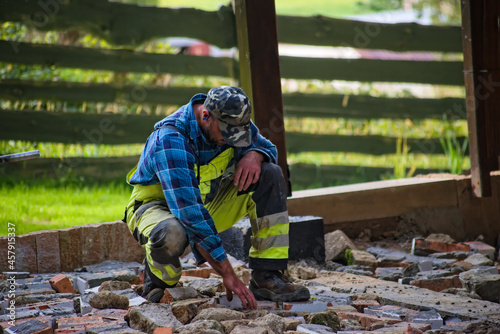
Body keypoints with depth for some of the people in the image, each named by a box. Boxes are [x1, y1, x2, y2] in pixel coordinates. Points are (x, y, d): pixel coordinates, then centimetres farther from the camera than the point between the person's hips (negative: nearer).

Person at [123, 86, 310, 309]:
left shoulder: (229, 119, -11)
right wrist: (228, 275, -41)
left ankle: (266, 277, -13)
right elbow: (190, 214, -39)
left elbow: (268, 148, 8)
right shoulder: (171, 140, -33)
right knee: (170, 234, -44)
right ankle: (158, 278, -6)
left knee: (270, 175, -13)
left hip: (207, 202, 7)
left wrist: (254, 155, -20)